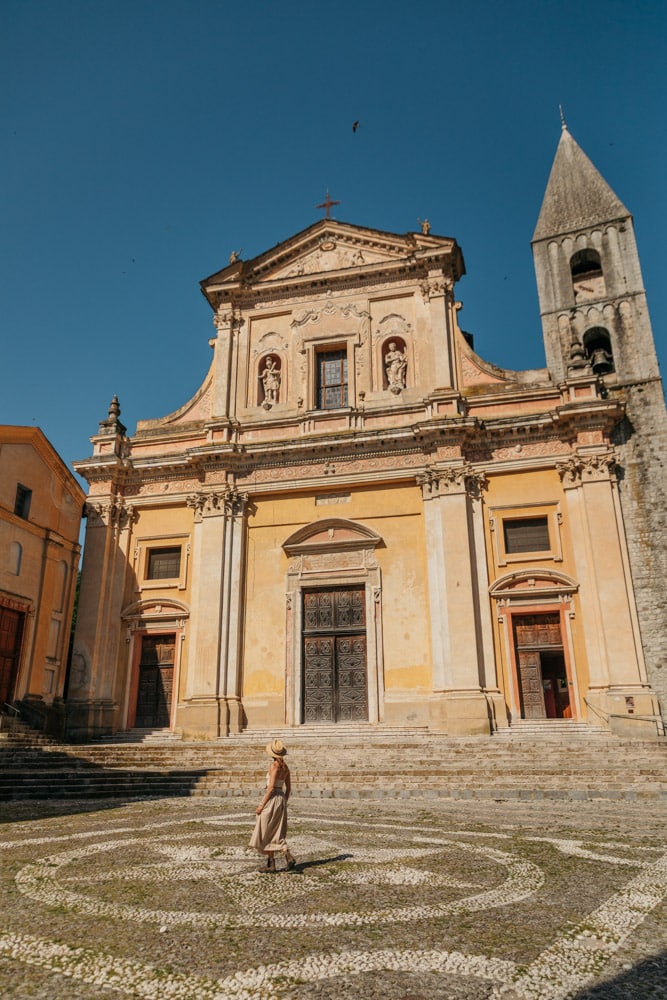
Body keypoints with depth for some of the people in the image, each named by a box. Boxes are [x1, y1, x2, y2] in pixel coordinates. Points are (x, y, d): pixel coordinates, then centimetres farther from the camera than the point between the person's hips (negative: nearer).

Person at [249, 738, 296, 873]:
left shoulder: (274, 766, -16)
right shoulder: (285, 767, 7)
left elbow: (271, 788, -19)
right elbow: (288, 787, 14)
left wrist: (261, 805, -15)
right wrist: (284, 803, 22)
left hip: (272, 800, -8)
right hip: (281, 799, 8)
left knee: (266, 833, 4)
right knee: (275, 834, 14)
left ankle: (271, 864, 4)